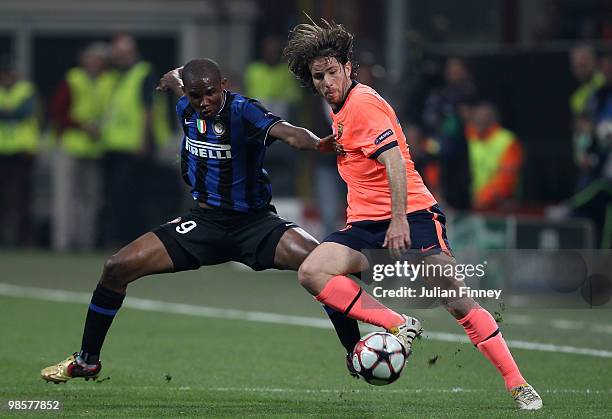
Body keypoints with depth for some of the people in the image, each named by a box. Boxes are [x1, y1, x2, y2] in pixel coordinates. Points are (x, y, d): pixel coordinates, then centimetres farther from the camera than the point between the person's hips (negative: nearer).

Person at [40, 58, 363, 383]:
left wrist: (317, 144, -61)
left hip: (253, 222, -4)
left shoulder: (242, 111, -20)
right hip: (203, 220, 5)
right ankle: (87, 361, 12)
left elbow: (285, 131, -41)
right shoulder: (186, 109, -2)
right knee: (117, 268, -8)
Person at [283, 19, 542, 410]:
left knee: (458, 301, -11)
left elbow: (395, 160, -20)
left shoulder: (362, 103, -10)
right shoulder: (340, 111, 18)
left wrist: (399, 219, -27)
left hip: (410, 215, -8)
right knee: (311, 272, -16)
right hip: (366, 224, 8)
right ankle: (399, 326, -12)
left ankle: (518, 385, -5)